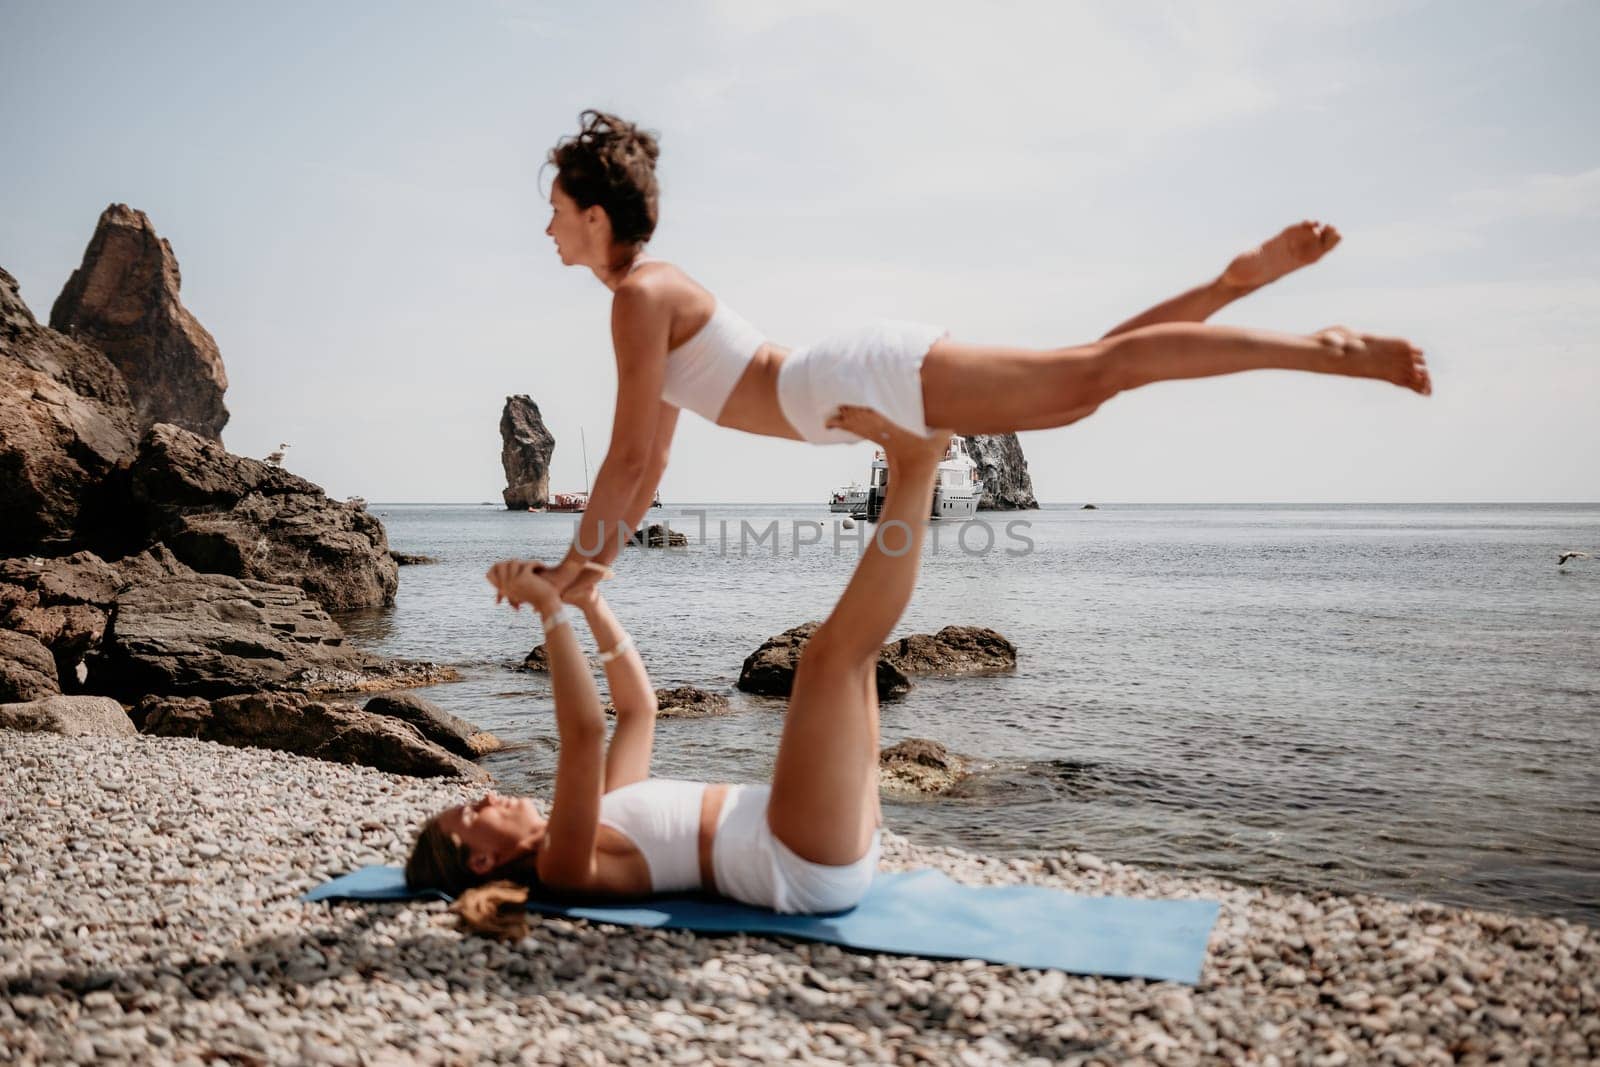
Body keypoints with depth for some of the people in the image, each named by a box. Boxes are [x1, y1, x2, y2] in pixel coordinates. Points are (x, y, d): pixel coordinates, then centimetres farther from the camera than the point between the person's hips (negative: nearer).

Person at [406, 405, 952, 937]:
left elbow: (638, 705, 25)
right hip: (811, 867, -8)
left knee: (848, 642, 13)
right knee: (831, 651, -21)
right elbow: (584, 733, -23)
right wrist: (550, 610, -18)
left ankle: (907, 464, -1)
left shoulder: (595, 826, 21)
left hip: (831, 854, 8)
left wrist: (590, 603, 15)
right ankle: (916, 463, -13)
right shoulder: (562, 868, -6)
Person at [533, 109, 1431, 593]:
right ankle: (1242, 278, 17)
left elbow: (630, 455, -12)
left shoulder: (639, 296, -8)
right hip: (867, 381, 8)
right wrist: (604, 558, 27)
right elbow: (655, 456, 27)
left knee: (1093, 373, -13)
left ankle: (1324, 349, -11)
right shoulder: (657, 290, 21)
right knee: (1083, 386, 13)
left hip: (869, 380, -8)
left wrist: (576, 559, -3)